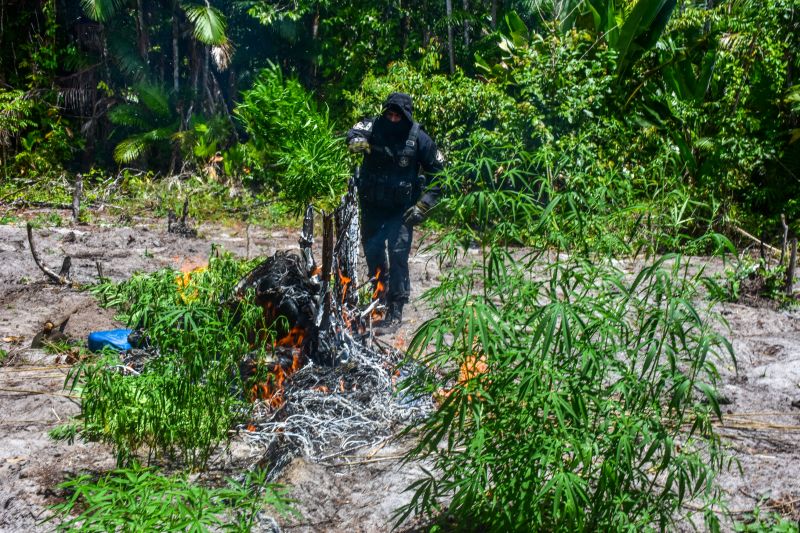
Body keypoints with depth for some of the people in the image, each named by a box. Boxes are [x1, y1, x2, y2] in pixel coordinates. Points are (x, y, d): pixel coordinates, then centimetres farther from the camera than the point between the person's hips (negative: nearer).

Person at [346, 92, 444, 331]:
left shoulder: (419, 138, -8)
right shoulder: (374, 126, -5)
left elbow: (437, 172, -1)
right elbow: (354, 134, -25)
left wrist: (424, 204, -8)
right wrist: (358, 142, -50)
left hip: (402, 209, -3)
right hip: (372, 205, 3)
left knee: (398, 254, -12)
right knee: (372, 251, 12)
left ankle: (395, 311, -5)